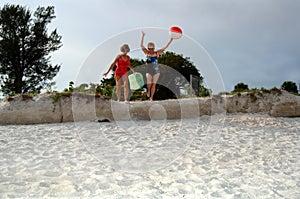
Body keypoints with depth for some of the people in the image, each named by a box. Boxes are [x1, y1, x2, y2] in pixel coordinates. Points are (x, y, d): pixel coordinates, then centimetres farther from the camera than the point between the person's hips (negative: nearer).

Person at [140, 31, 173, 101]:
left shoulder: (157, 53, 0)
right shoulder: (147, 53, 0)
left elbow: (165, 47, -2)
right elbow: (141, 45, -7)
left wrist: (170, 40, -9)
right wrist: (143, 36, -14)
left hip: (156, 71, 1)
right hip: (149, 71, -1)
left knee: (154, 84, 0)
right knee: (149, 84, -14)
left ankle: (151, 97, 12)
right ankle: (148, 90, 21)